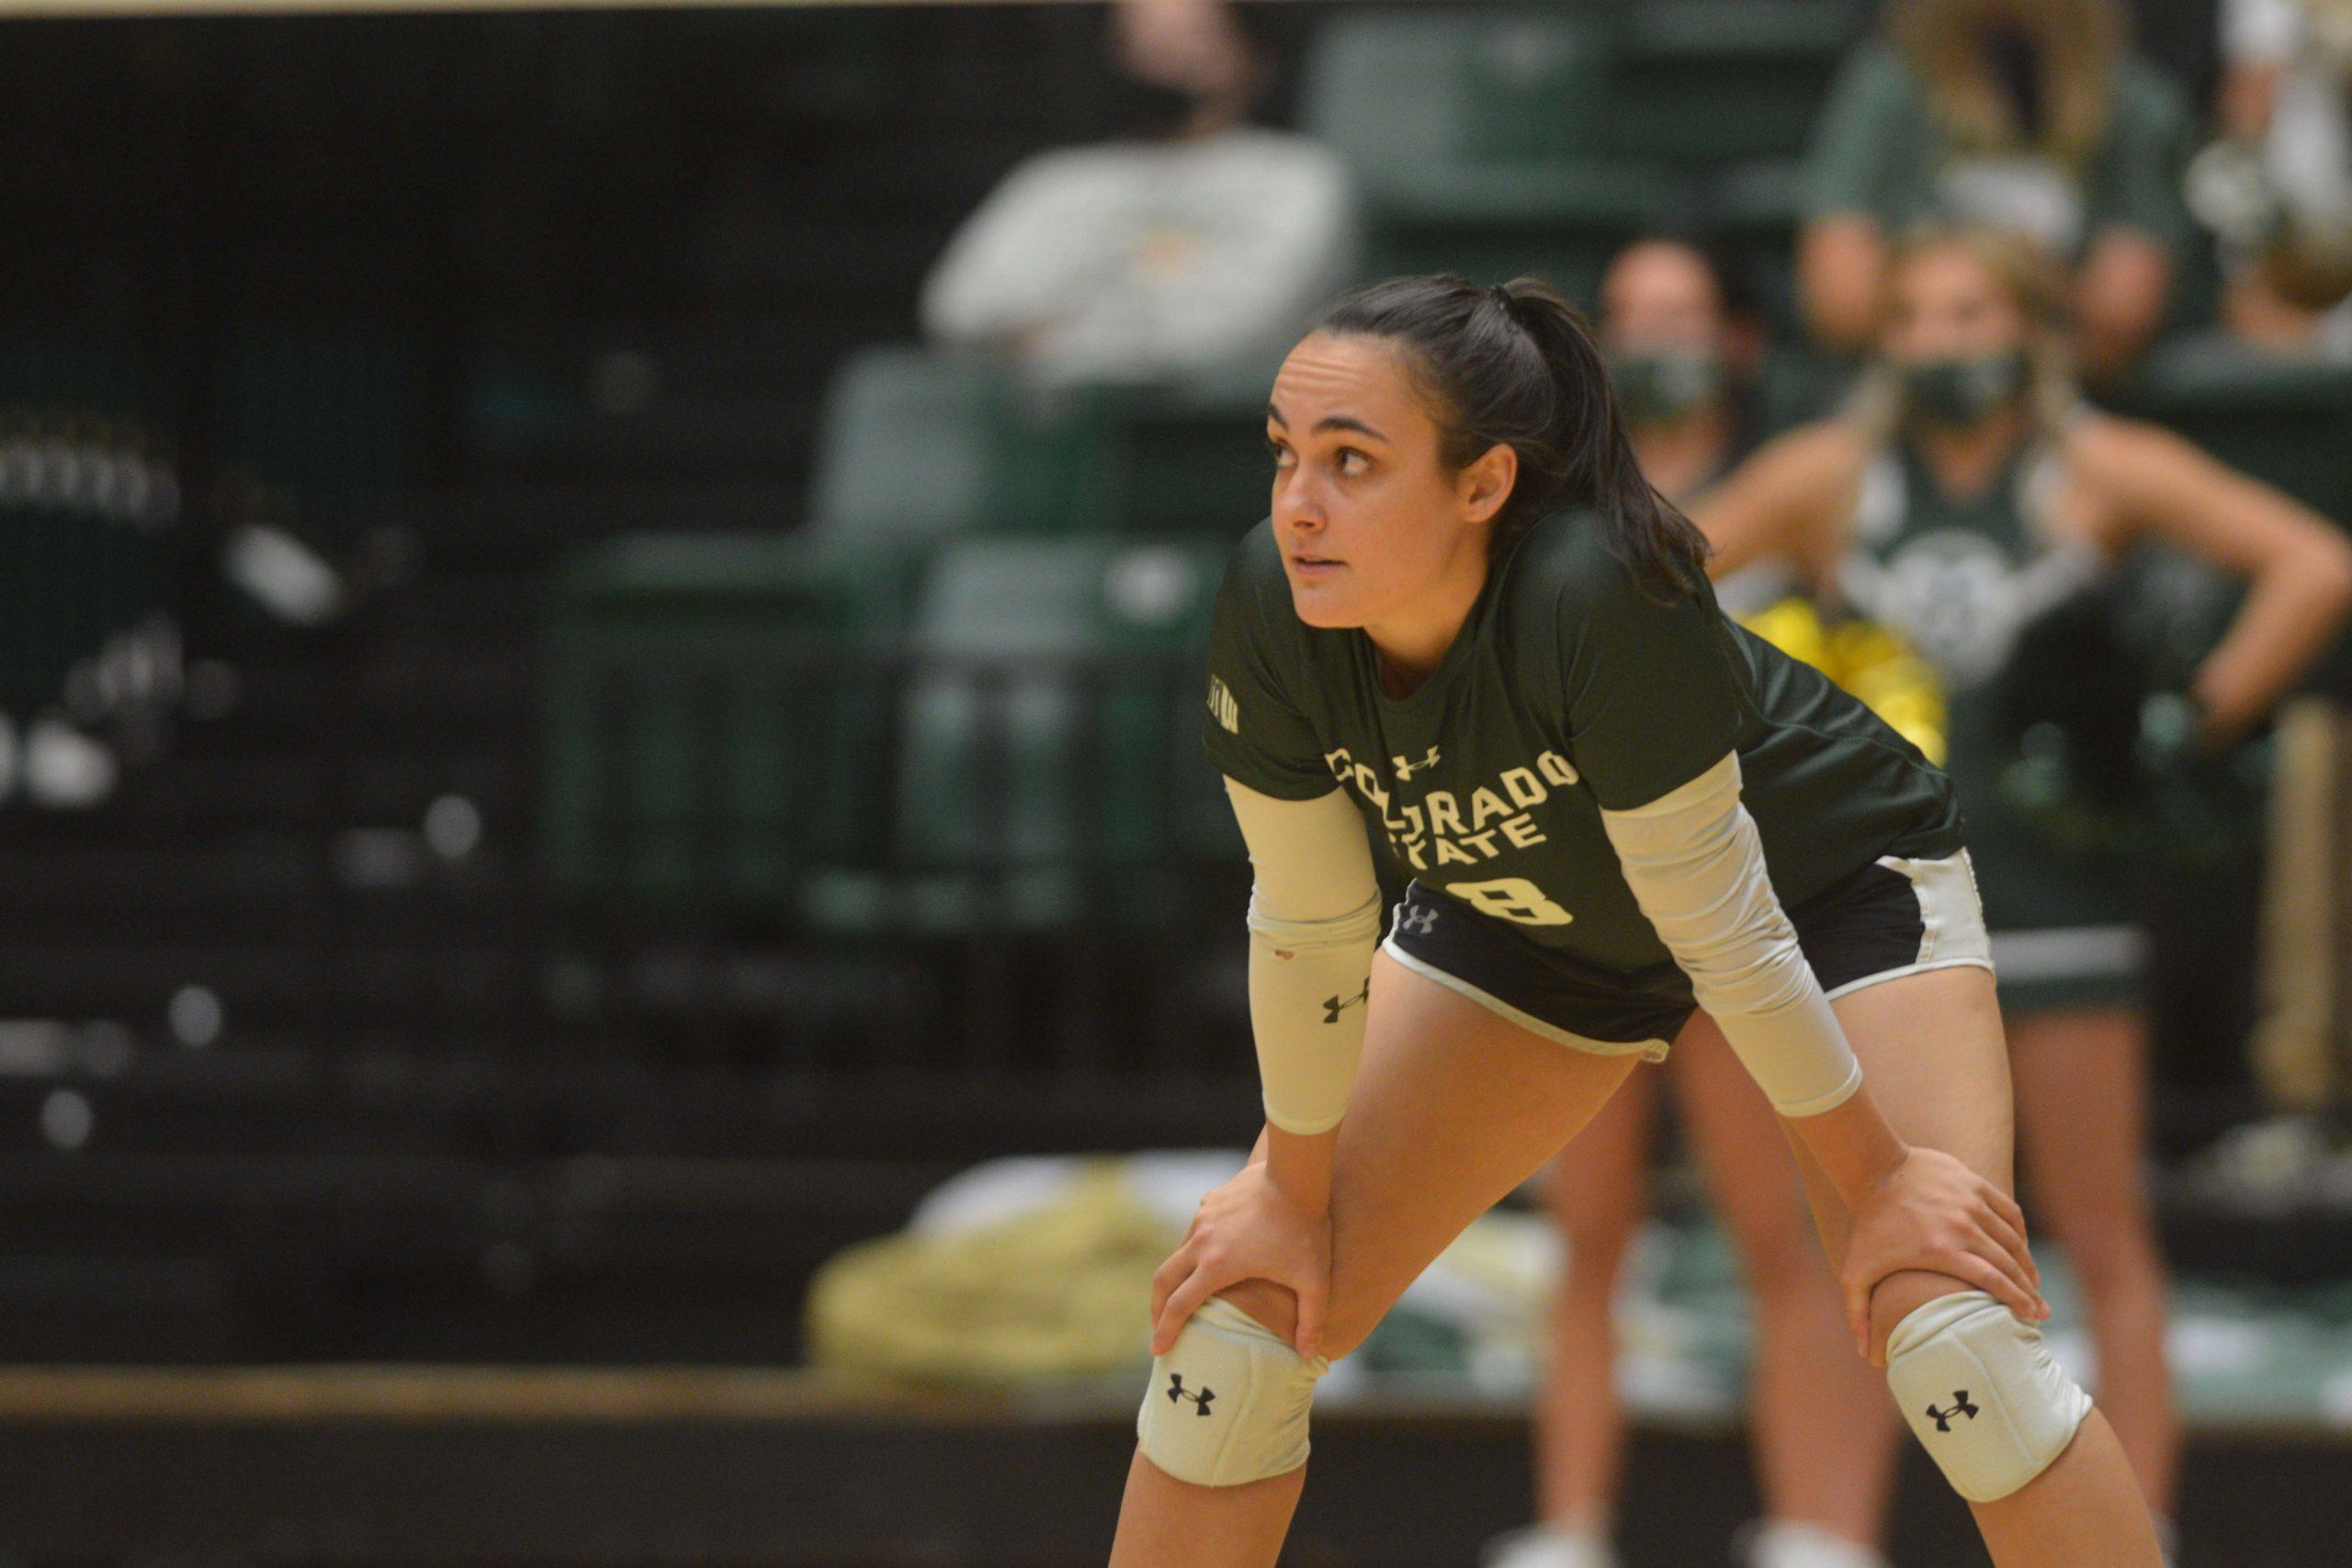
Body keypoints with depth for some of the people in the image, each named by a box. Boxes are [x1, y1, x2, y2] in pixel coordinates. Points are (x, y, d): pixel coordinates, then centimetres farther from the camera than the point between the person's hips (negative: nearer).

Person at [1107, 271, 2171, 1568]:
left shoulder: (1601, 600, -41)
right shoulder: (1273, 613, -29)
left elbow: (1725, 935, -31)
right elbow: (1307, 928, -13)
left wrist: (1878, 1179, -20)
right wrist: (1294, 1191, -3)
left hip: (1829, 882, -4)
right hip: (1525, 916, 4)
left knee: (1954, 1341, -22)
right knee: (1237, 1331, -3)